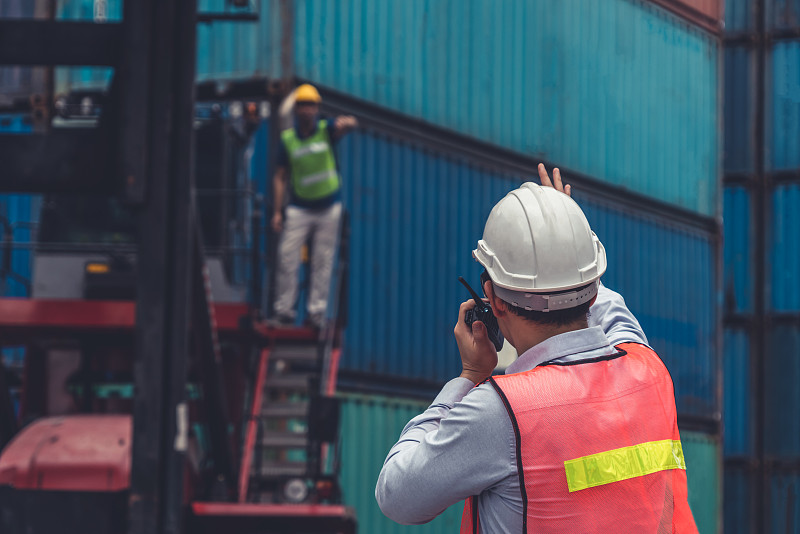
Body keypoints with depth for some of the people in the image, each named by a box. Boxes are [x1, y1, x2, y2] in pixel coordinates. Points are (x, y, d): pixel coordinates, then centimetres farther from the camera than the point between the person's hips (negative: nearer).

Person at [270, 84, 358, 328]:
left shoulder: (326, 130, -3)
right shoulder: (288, 139, 1)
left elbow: (348, 125, -24)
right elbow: (280, 177, 4)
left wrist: (347, 123, -50)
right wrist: (277, 211, -2)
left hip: (328, 207, -1)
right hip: (299, 208, 1)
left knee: (323, 262, 1)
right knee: (287, 259, -6)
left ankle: (317, 311, 4)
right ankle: (283, 310, -1)